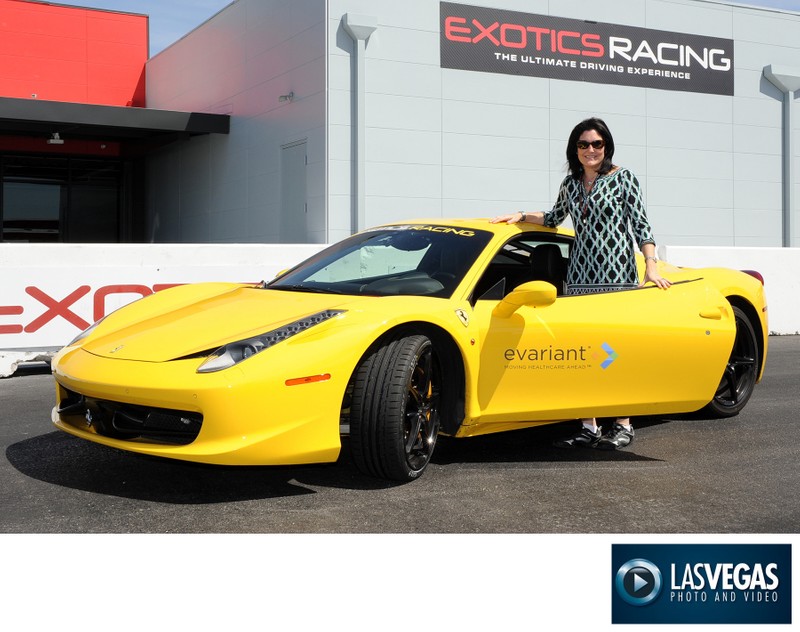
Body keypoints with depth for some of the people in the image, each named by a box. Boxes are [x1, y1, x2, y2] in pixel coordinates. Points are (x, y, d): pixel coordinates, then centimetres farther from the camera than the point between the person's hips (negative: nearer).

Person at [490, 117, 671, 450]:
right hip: (580, 273, 5)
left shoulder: (623, 179, 2)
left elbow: (641, 225, -2)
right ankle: (589, 427, 7)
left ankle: (623, 426, 4)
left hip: (617, 271, -5)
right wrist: (521, 216, 21)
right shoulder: (571, 183, 15)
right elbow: (554, 218, 32)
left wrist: (651, 266, -12)